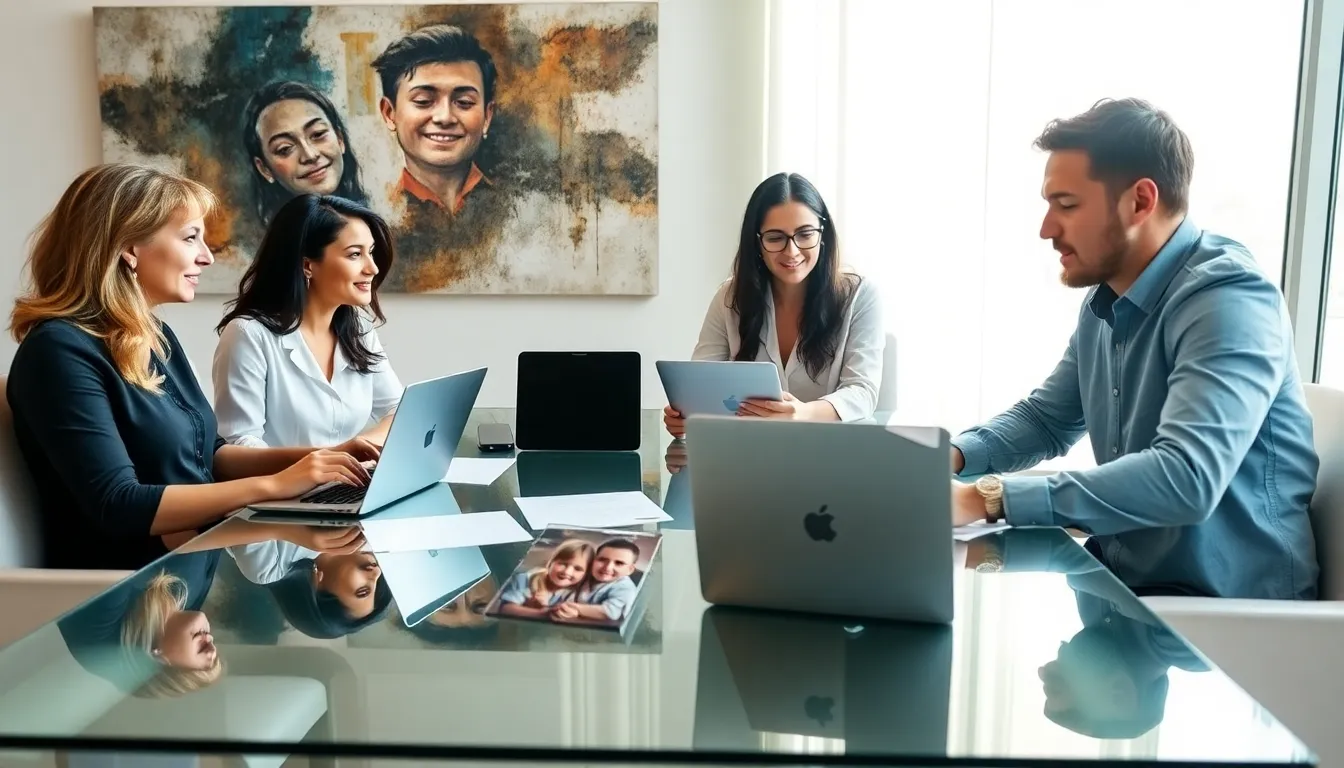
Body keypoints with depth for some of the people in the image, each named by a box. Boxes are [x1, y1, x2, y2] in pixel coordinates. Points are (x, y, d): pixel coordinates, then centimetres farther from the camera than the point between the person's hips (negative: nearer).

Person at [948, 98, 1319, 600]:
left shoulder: (1227, 298, -21)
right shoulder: (1105, 303, 5)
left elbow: (1186, 479, -35)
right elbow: (1045, 419, 17)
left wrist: (987, 498, -35)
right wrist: (953, 455, -3)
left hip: (1223, 606, -7)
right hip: (1123, 575, 7)